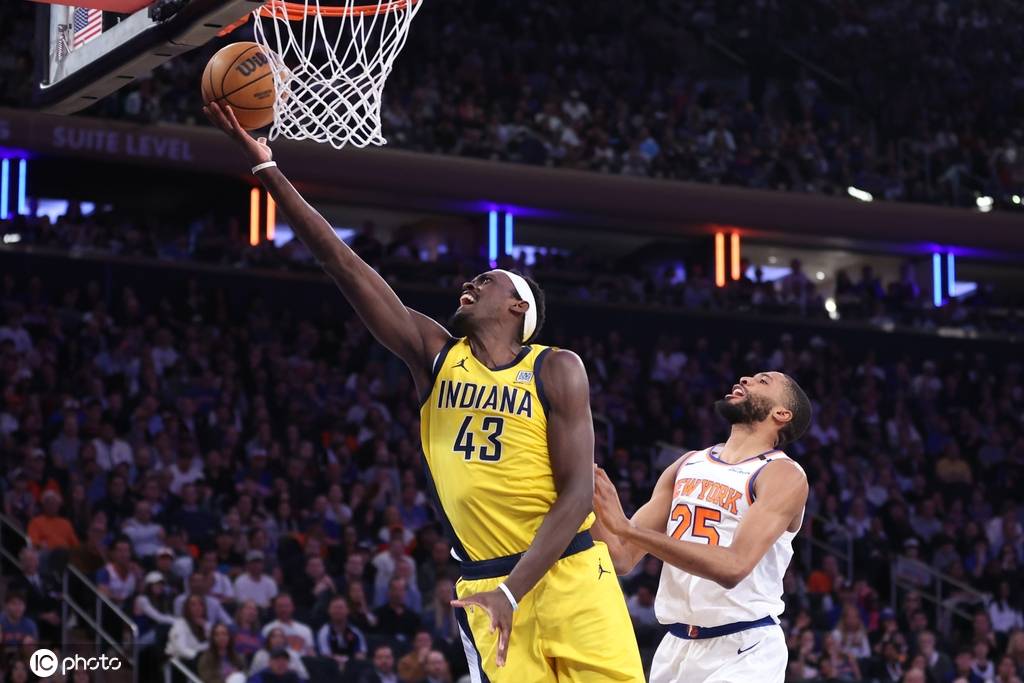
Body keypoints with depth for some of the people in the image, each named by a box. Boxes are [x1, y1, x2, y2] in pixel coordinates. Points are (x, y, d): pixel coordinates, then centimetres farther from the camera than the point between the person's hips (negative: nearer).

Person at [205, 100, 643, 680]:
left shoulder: (556, 370, -2)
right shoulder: (435, 357, 6)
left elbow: (576, 494, -9)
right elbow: (345, 265, 0)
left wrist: (511, 592, -20)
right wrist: (267, 166, -5)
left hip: (569, 576, -2)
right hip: (489, 584, 2)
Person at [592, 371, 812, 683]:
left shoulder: (784, 475, -9)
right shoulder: (687, 465, 12)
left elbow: (734, 567, -24)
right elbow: (623, 558, 11)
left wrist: (626, 528, -28)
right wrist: (591, 500, -8)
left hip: (743, 650, -6)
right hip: (676, 646, 6)